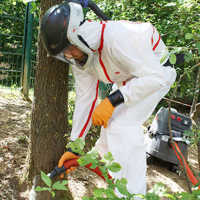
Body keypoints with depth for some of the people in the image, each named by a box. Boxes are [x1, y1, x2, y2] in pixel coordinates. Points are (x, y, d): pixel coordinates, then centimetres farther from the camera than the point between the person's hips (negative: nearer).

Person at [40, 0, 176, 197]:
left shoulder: (117, 37, -39)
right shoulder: (79, 56, -13)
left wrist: (113, 100, -42)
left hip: (158, 72, -8)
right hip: (128, 79, 8)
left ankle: (132, 193, -12)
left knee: (123, 126, -22)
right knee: (109, 125, 7)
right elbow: (84, 100, -8)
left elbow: (157, 77, -38)